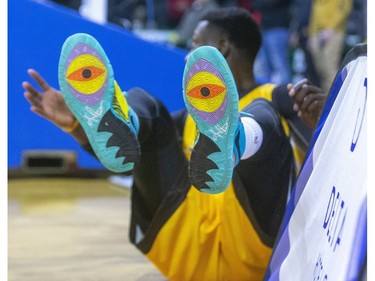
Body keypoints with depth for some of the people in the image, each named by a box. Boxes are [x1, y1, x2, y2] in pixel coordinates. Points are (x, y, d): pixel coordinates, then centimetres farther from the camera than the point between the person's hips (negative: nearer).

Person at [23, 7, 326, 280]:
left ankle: (223, 145, -58)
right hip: (179, 251, 4)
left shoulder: (275, 98, 20)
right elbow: (119, 151, 18)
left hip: (247, 254, -3)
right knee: (141, 103, -5)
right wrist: (75, 124, -1)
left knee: (264, 113, -23)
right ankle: (114, 121, -42)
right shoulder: (190, 117, 32)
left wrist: (319, 117, -24)